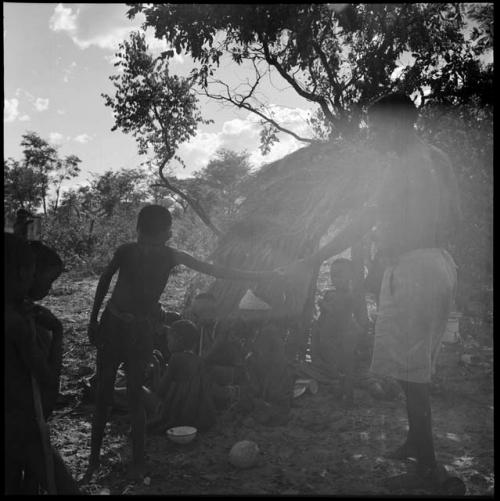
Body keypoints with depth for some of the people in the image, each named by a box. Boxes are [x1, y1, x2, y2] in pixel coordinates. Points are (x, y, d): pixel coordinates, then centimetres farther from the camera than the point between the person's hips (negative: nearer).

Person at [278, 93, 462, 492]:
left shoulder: (406, 165, -15)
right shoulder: (438, 159, 12)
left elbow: (361, 224, -20)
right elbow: (453, 222, 16)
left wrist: (306, 264, -17)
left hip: (411, 268, -9)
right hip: (438, 264, 10)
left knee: (410, 369, 0)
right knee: (417, 366, 19)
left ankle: (429, 467, 9)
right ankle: (416, 443, 34)